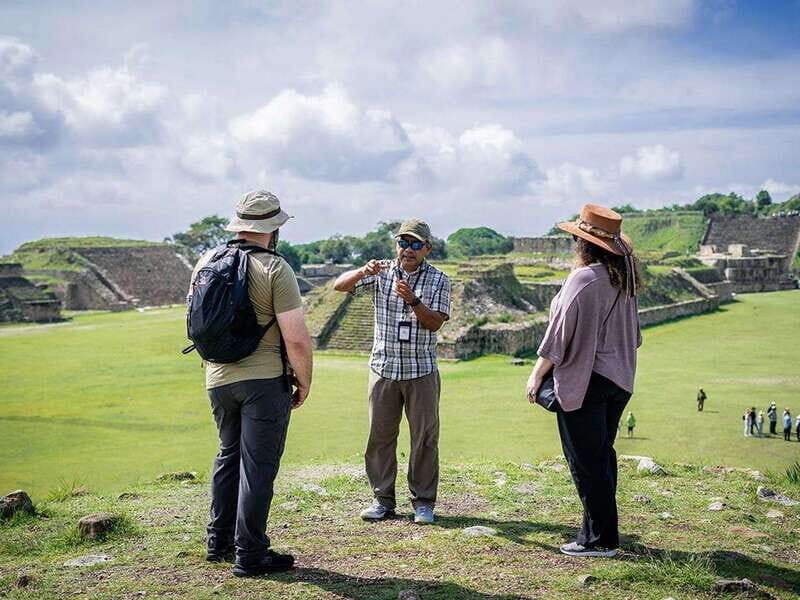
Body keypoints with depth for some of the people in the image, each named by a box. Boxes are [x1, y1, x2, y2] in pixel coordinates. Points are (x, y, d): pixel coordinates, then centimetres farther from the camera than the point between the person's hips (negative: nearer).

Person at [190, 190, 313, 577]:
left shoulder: (206, 262, 5)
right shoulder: (275, 269, -14)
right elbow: (297, 339, -17)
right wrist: (304, 383, -3)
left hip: (218, 381, 6)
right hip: (265, 379, -6)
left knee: (229, 456, 21)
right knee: (258, 465, 1)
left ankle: (219, 541, 29)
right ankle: (250, 555, 7)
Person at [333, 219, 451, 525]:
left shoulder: (438, 280, 1)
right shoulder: (382, 273, 4)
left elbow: (435, 323, -9)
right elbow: (340, 285, -5)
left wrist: (413, 300, -25)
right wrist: (364, 271, -24)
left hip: (422, 372, -1)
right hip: (383, 368, 1)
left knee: (424, 437, 2)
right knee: (380, 435, 5)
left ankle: (423, 502, 12)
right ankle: (383, 499, 16)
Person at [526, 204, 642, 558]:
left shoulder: (583, 279, -19)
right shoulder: (625, 280, 7)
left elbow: (561, 331, -17)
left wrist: (537, 373, -9)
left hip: (584, 379, -9)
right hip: (619, 378, 9)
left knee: (586, 460, 0)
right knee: (603, 453, 18)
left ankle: (600, 539, 5)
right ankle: (605, 530, 27)